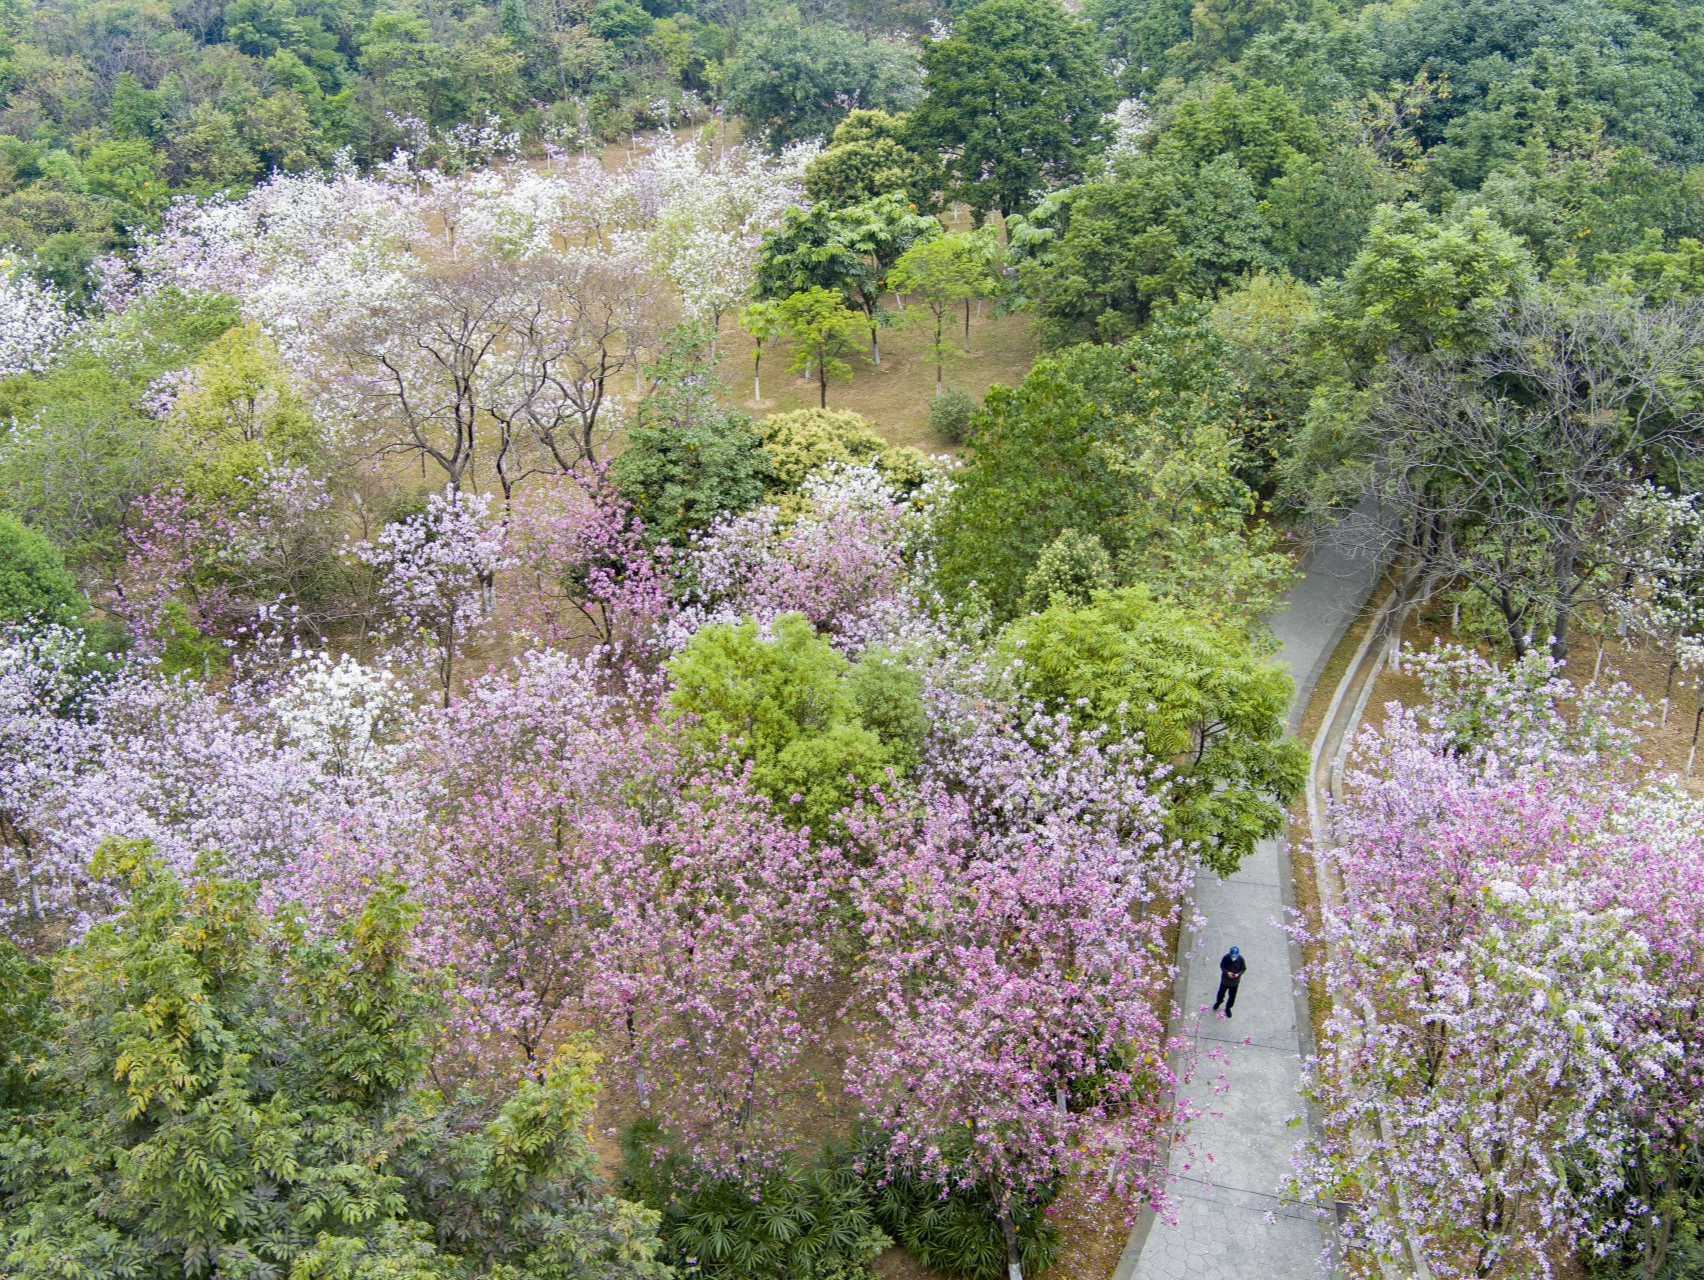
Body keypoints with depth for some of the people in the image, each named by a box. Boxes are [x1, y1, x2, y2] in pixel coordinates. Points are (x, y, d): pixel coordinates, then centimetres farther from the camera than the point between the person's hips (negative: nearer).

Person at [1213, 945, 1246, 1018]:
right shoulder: (1226, 957, -24)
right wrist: (1227, 972, -26)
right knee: (1221, 992, 22)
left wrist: (1238, 974, -27)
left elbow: (1243, 969, -9)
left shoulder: (1241, 959, -23)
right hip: (1225, 979, 0)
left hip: (1235, 981, 0)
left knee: (1232, 996, 14)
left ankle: (1228, 1008, 41)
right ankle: (1219, 1001, 55)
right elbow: (1222, 966, -9)